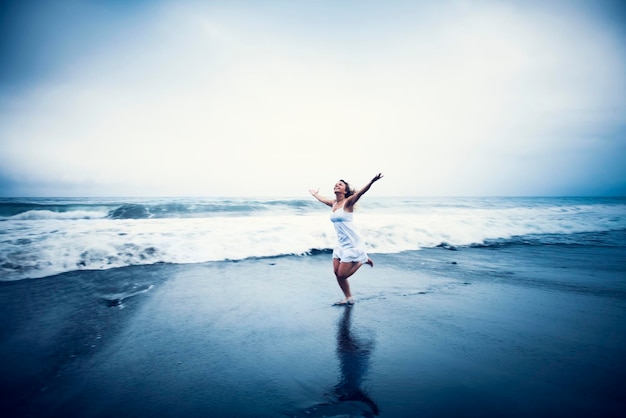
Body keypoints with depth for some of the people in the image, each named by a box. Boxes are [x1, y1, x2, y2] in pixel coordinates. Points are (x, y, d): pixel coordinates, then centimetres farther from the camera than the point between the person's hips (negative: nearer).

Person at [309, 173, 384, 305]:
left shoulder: (348, 202, -10)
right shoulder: (333, 203, 10)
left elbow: (360, 193, -29)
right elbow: (322, 199, 32)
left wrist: (372, 181, -45)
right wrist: (314, 194, 50)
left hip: (352, 244, -7)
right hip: (341, 244, 7)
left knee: (342, 274, -6)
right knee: (337, 272, 4)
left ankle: (363, 260, 16)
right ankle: (348, 298, 21)